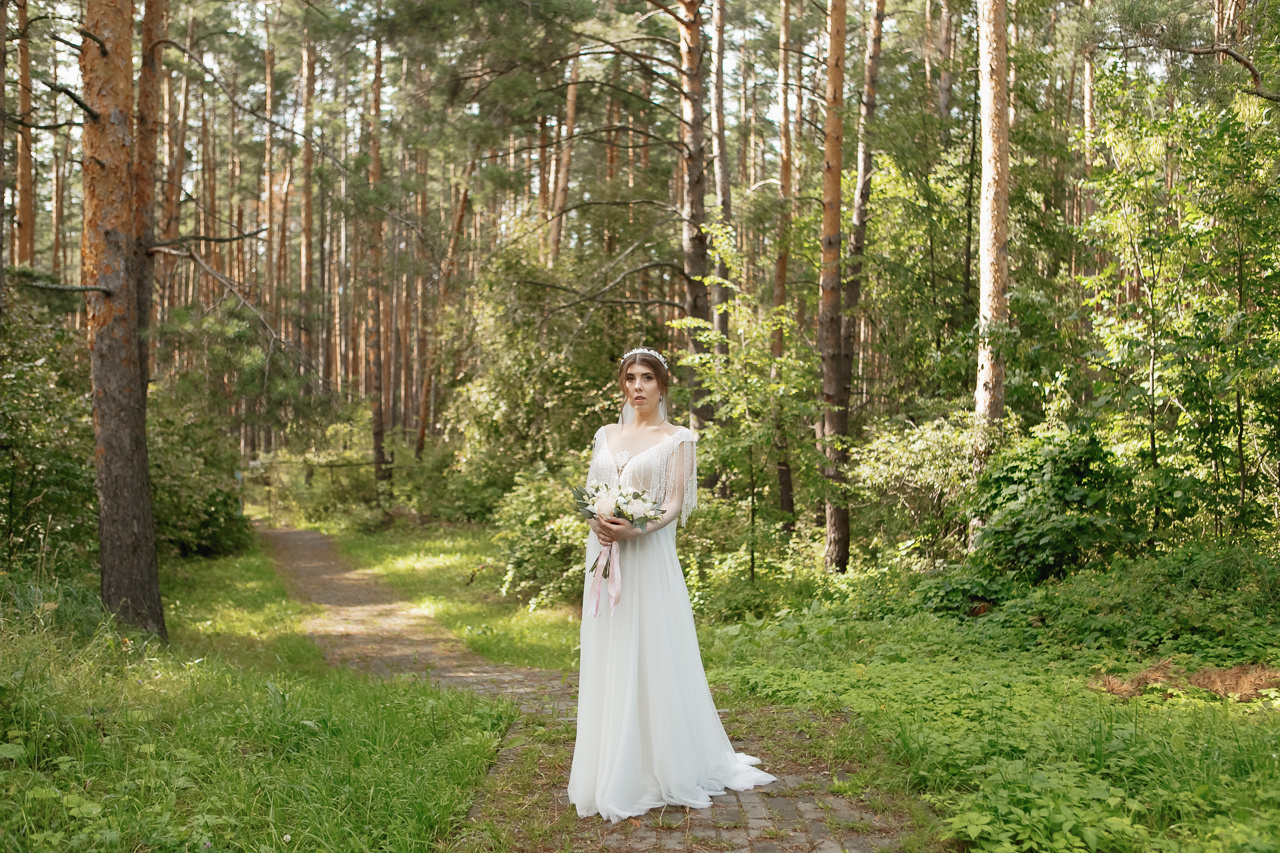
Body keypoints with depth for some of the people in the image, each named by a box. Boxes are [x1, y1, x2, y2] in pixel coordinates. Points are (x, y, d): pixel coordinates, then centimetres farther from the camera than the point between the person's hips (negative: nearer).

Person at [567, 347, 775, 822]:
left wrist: (635, 528, -21)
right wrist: (597, 520, -9)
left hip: (648, 556, -4)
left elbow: (675, 504, -5)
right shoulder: (606, 436, 15)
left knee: (650, 658, -3)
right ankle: (611, 771, 16)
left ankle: (661, 770, 9)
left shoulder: (677, 439, 1)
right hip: (604, 555, 5)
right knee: (607, 661, 6)